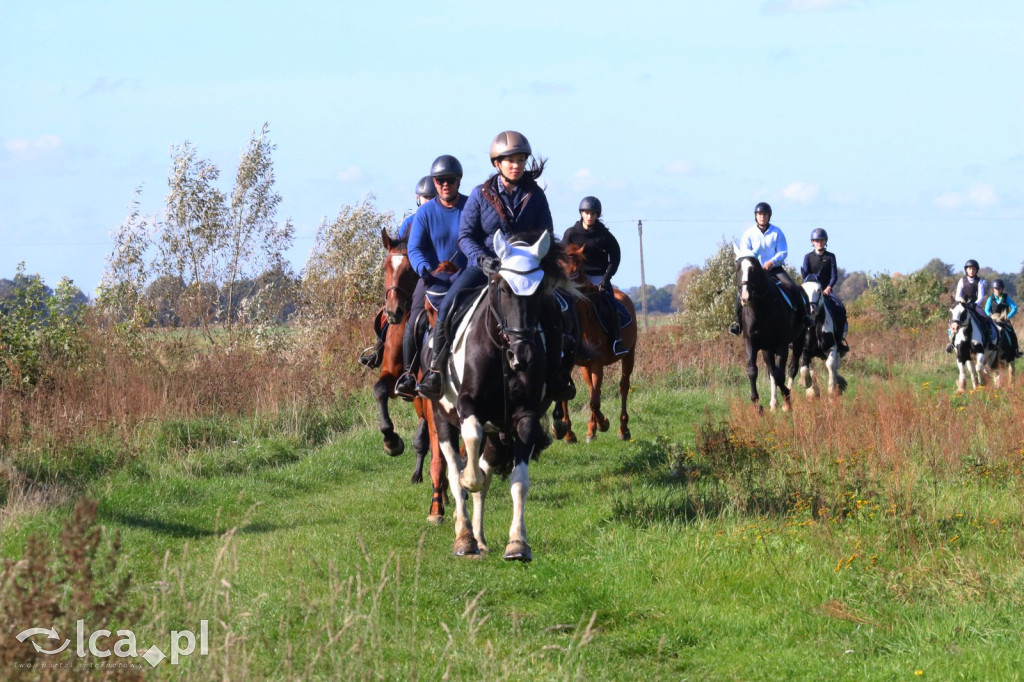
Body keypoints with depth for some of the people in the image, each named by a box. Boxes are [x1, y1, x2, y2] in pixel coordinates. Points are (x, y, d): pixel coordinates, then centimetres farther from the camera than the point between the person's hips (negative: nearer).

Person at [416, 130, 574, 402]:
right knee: (448, 305, -22)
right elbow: (465, 235, -2)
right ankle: (436, 371, -15)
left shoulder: (535, 195, 3)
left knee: (550, 312, -20)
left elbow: (546, 235, 6)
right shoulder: (481, 194, 0)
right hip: (484, 264, -1)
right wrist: (482, 259, -20)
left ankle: (556, 376, -5)